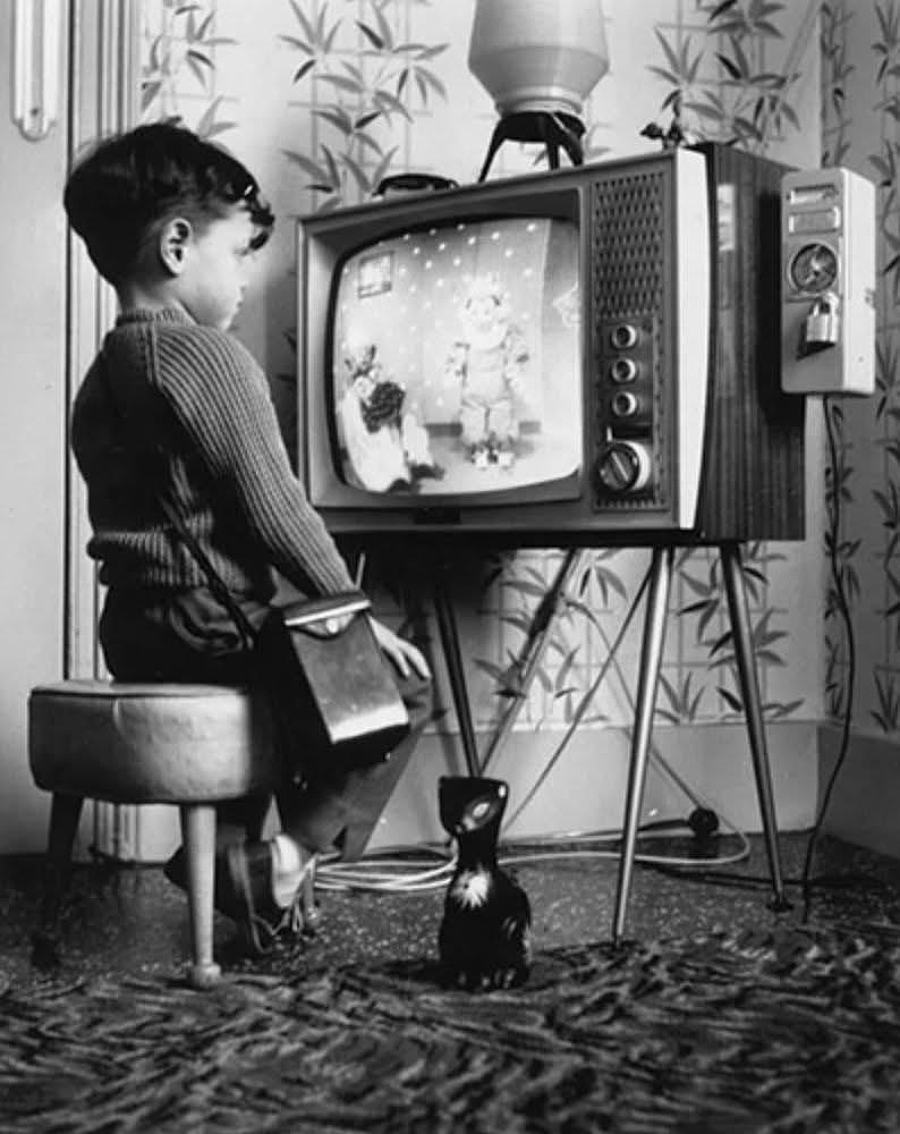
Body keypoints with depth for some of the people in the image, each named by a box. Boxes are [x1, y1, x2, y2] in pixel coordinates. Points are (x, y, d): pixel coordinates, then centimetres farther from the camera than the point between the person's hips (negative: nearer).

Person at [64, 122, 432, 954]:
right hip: (216, 626, -9)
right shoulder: (208, 355, -14)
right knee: (406, 682, 3)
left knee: (255, 662, 36)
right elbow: (273, 507, -18)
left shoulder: (101, 379, 14)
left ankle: (231, 848, 30)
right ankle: (290, 855, -2)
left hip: (135, 637, 9)